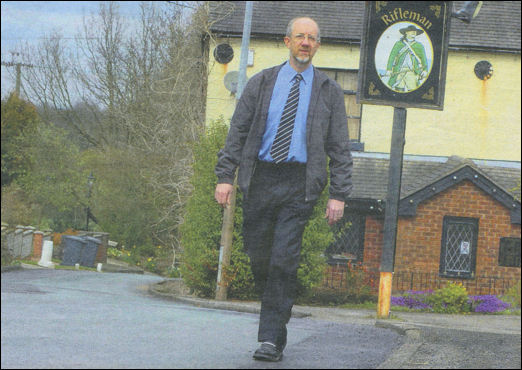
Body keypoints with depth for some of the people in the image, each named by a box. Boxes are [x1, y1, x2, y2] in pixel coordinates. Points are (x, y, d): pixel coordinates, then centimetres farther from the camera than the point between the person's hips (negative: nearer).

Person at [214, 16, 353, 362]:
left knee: (284, 259, -11)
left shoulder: (329, 91, 9)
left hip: (299, 184, -2)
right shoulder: (262, 83, 11)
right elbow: (237, 131, 8)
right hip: (261, 178, 2)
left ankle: (272, 339, -10)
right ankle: (276, 314, 25)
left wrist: (339, 194, -3)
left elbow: (340, 147, 7)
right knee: (258, 255, 2)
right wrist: (225, 176, -4)